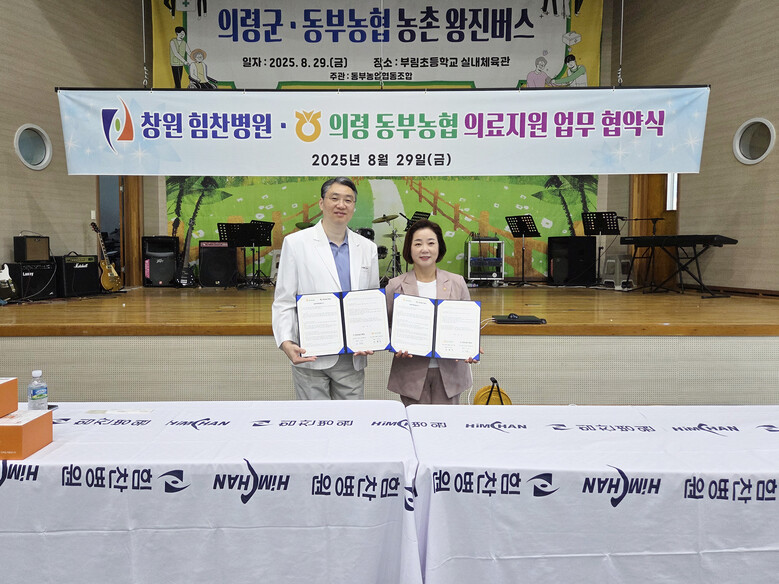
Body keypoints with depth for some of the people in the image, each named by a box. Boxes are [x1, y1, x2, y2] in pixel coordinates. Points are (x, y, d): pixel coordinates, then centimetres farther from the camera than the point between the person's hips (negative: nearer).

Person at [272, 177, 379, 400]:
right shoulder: (295, 243, -1)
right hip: (310, 356, -3)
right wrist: (286, 342, -18)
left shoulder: (368, 248, 8)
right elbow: (283, 302, -3)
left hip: (352, 358, 4)